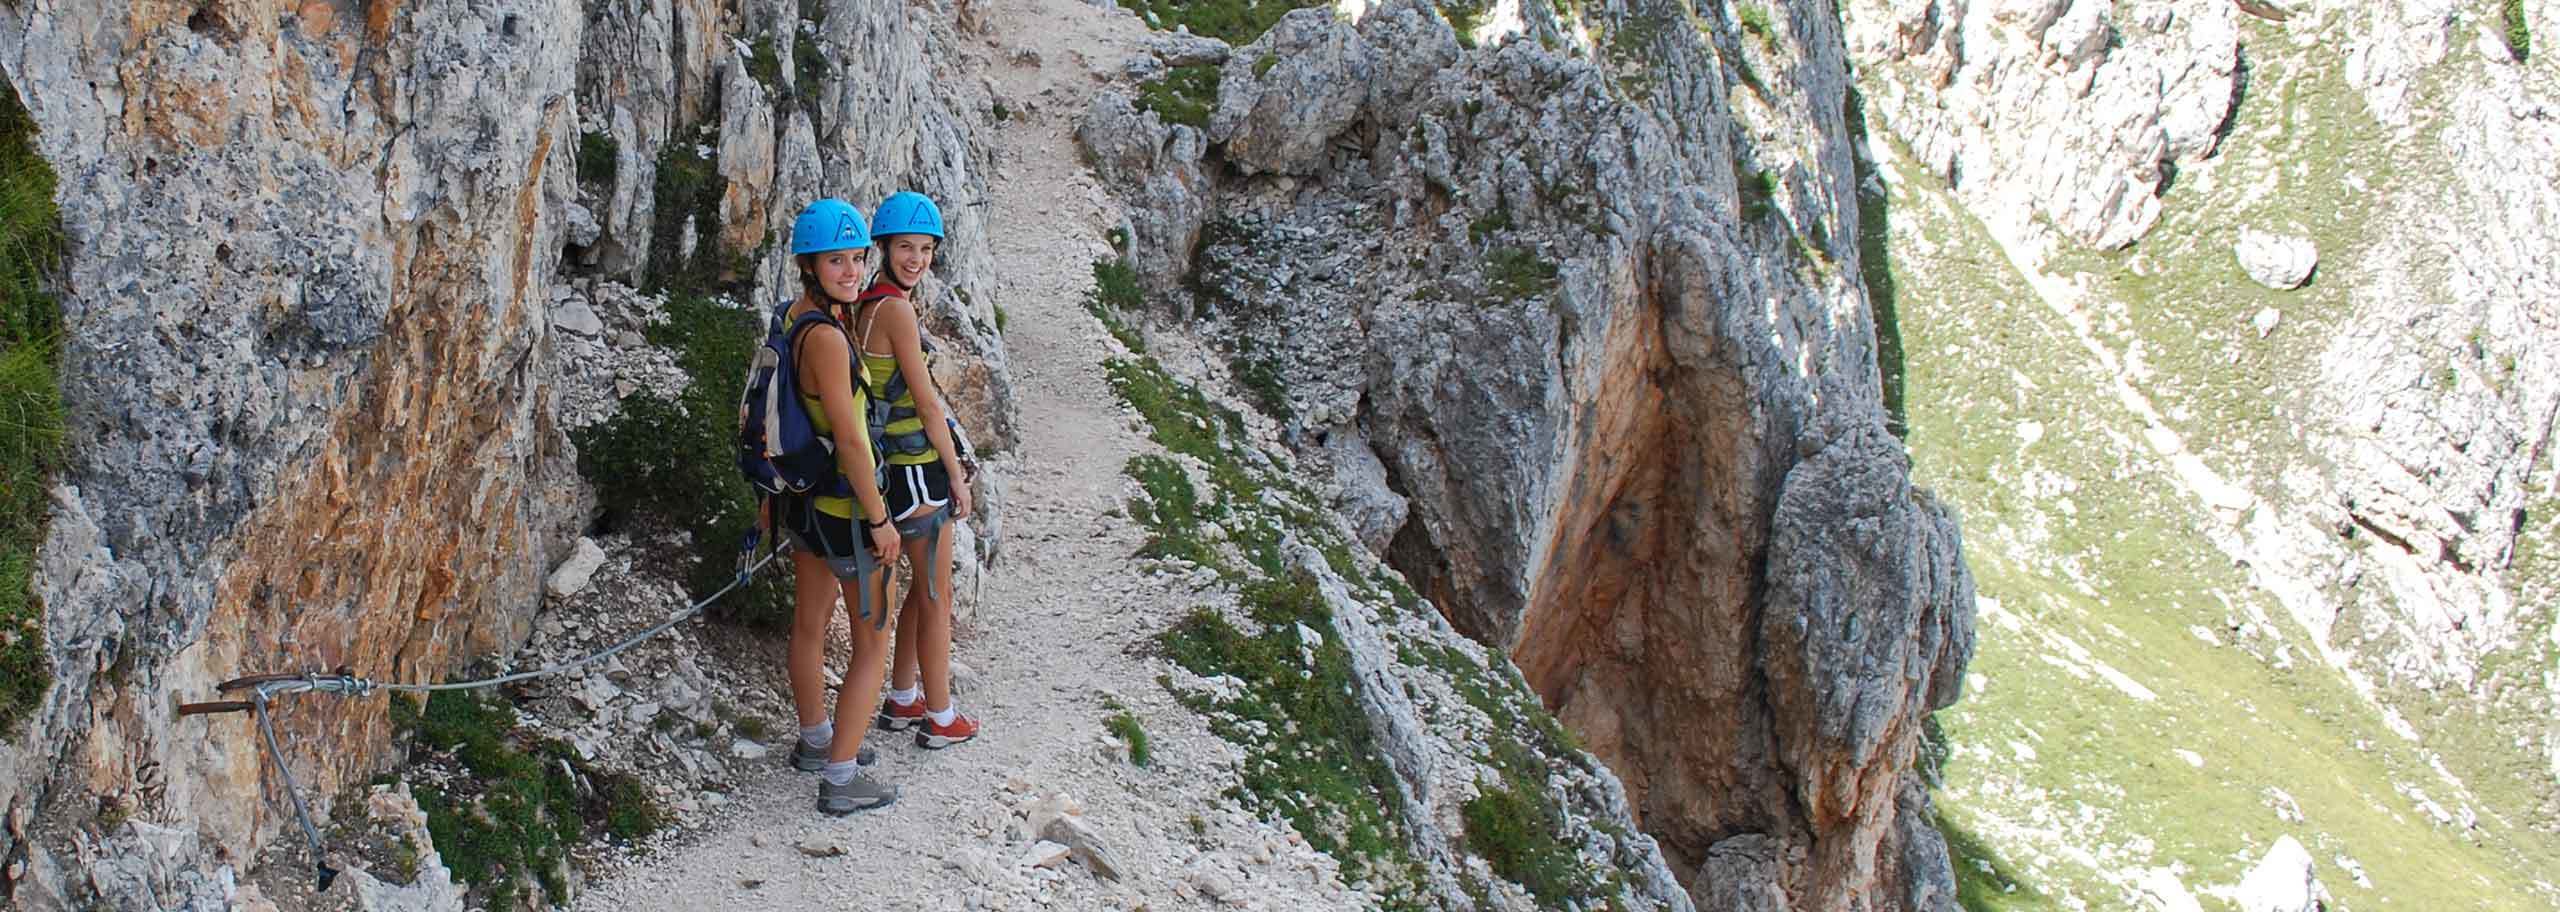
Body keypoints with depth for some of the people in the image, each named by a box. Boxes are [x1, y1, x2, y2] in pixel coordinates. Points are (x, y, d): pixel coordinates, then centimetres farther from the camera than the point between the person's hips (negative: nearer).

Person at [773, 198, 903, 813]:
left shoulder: (792, 318, 1)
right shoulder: (826, 336, -28)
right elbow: (850, 440, -26)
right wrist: (880, 520, -18)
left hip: (803, 497, 9)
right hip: (844, 505, -9)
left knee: (810, 624, 24)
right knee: (872, 641, 5)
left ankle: (816, 740, 42)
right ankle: (840, 779, 10)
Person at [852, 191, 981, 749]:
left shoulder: (867, 305, 8)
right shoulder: (896, 309, -20)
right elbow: (926, 403, -17)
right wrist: (957, 476, -10)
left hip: (899, 462, 9)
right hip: (918, 466, -9)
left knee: (923, 585, 22)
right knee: (936, 595, 5)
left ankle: (901, 701, 32)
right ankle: (939, 719, 16)